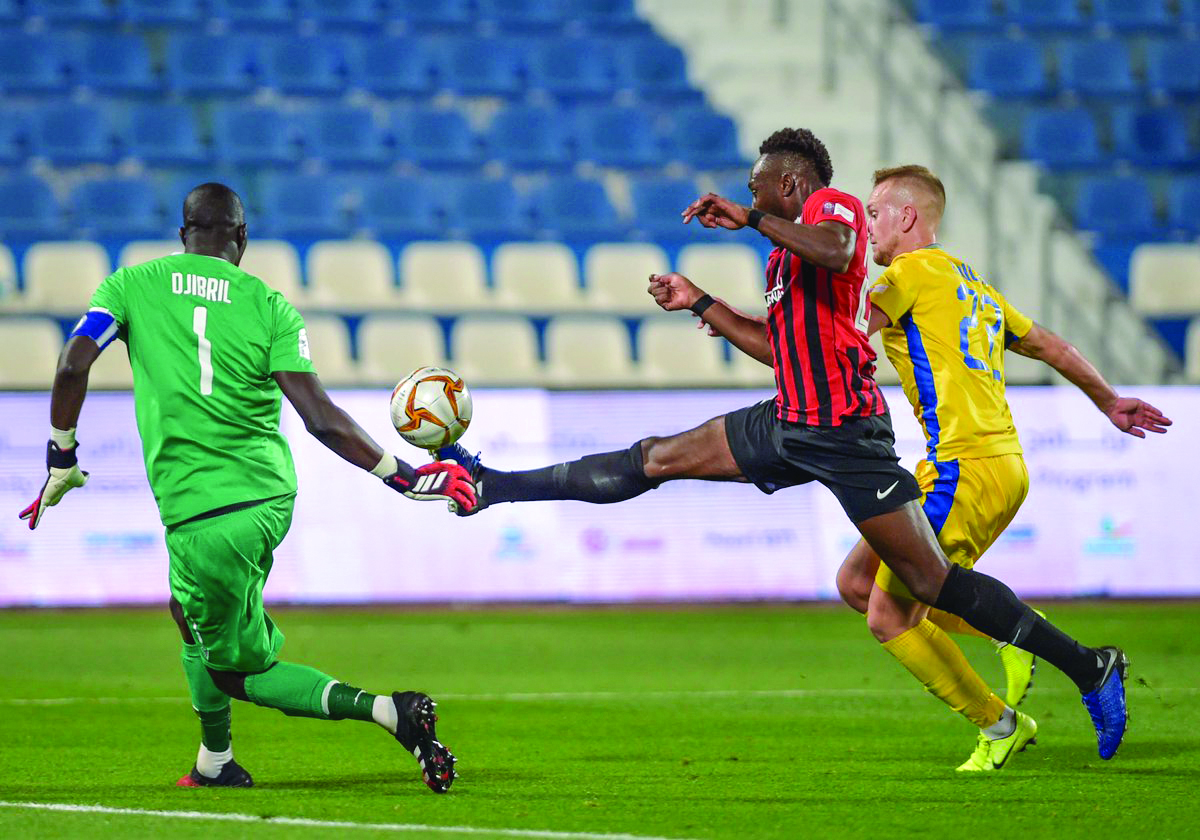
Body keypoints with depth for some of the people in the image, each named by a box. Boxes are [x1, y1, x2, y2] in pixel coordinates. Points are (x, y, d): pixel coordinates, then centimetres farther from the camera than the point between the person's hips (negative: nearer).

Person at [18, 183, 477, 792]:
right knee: (190, 612, 29)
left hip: (198, 512, -4)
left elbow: (73, 365, -8)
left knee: (240, 669, 9)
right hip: (271, 493, 4)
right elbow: (320, 417, -8)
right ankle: (215, 763, 33)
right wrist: (405, 476, -4)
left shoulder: (131, 285, 3)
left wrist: (61, 463, 6)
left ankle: (389, 712, -8)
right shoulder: (269, 306, 3)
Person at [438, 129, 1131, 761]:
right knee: (658, 459, 11)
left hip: (845, 431, -9)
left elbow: (836, 250, -32)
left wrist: (751, 218, -23)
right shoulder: (787, 254, 20)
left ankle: (1091, 669, -4)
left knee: (931, 580, -9)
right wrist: (702, 304, 27)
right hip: (791, 422, 9)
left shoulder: (835, 206, -7)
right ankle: (490, 488, 17)